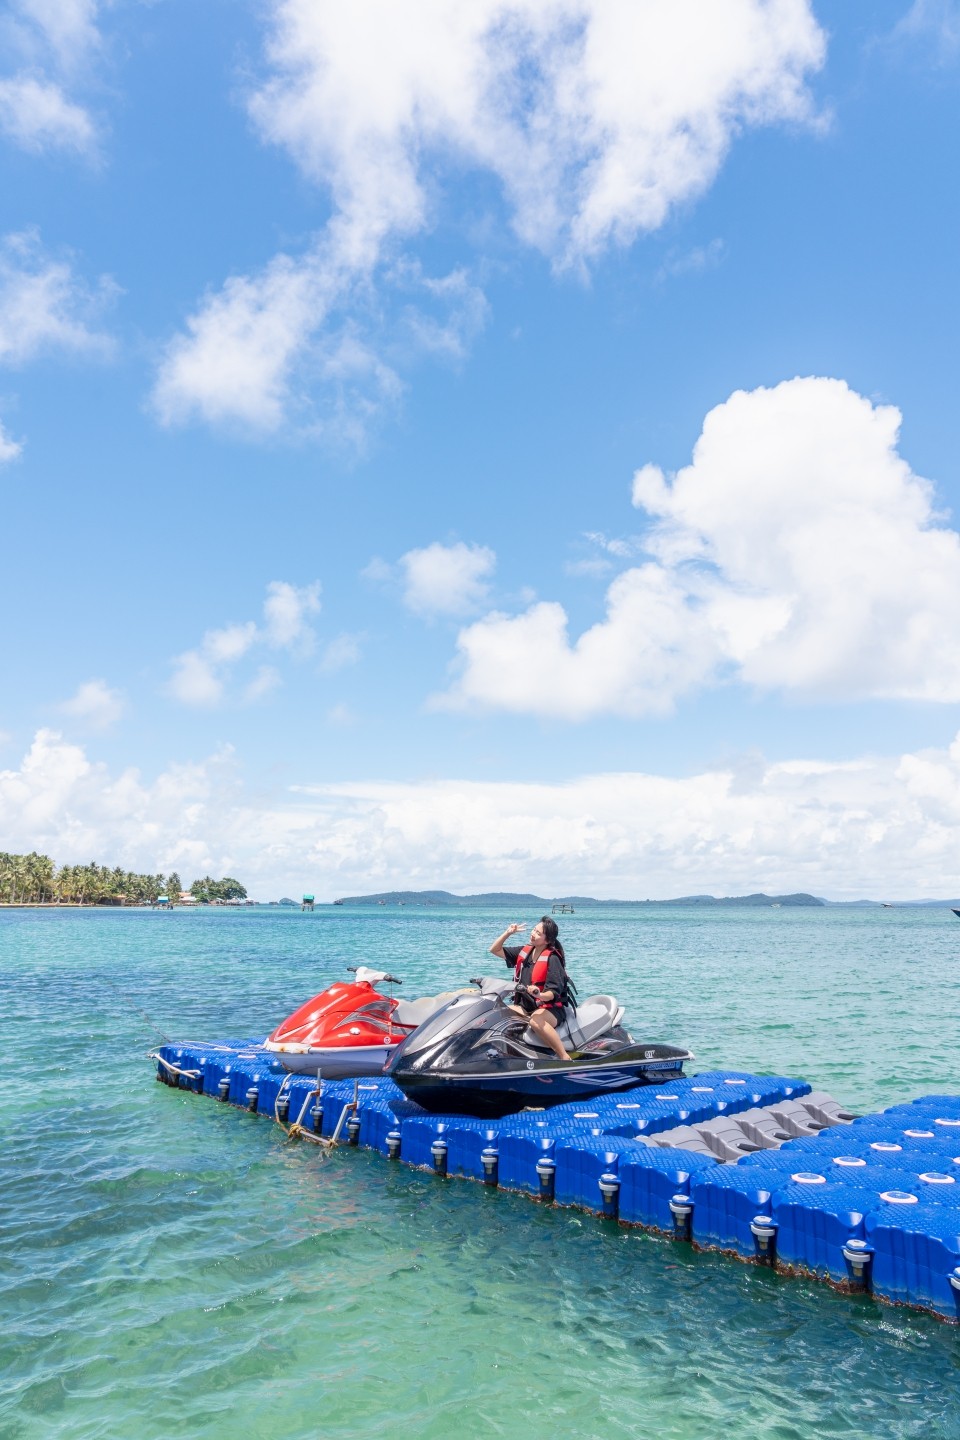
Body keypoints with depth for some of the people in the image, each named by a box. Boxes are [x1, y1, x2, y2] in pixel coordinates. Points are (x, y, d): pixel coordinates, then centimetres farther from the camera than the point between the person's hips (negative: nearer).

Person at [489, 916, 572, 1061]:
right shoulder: (524, 951, 6)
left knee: (536, 1021, -39)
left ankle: (565, 1058, -35)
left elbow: (554, 992, -19)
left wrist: (539, 994, -39)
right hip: (524, 1006, 7)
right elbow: (495, 950, 11)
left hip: (550, 1008, -7)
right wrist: (507, 933, -1)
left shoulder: (552, 959, -13)